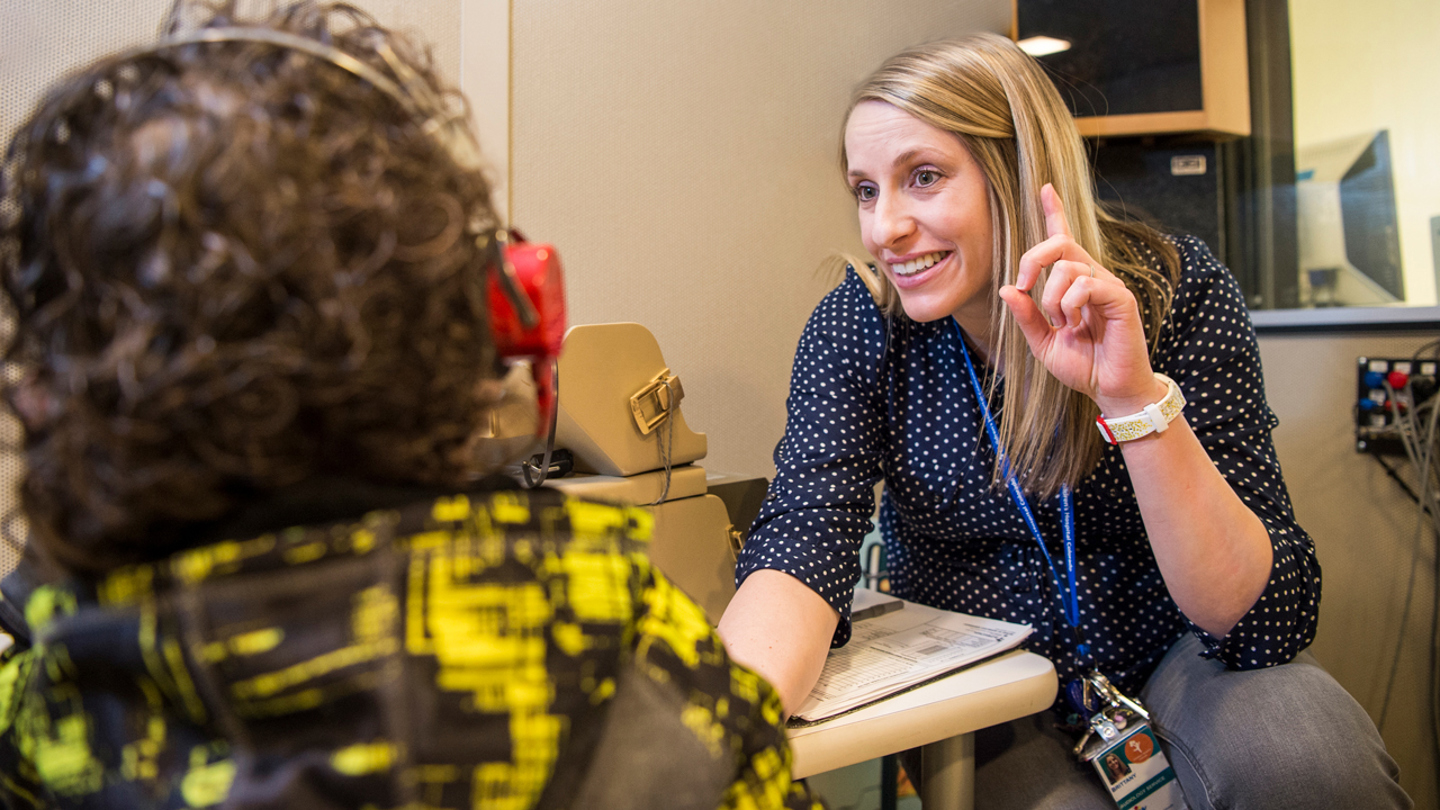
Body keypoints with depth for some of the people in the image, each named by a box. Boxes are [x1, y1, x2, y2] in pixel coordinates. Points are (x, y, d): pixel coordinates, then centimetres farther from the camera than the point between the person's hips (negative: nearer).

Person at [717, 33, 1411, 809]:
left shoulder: (1174, 289, -18)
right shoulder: (858, 325, -14)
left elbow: (1270, 621, -23)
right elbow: (803, 543, -25)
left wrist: (1134, 398, -38)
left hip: (1167, 654, 0)